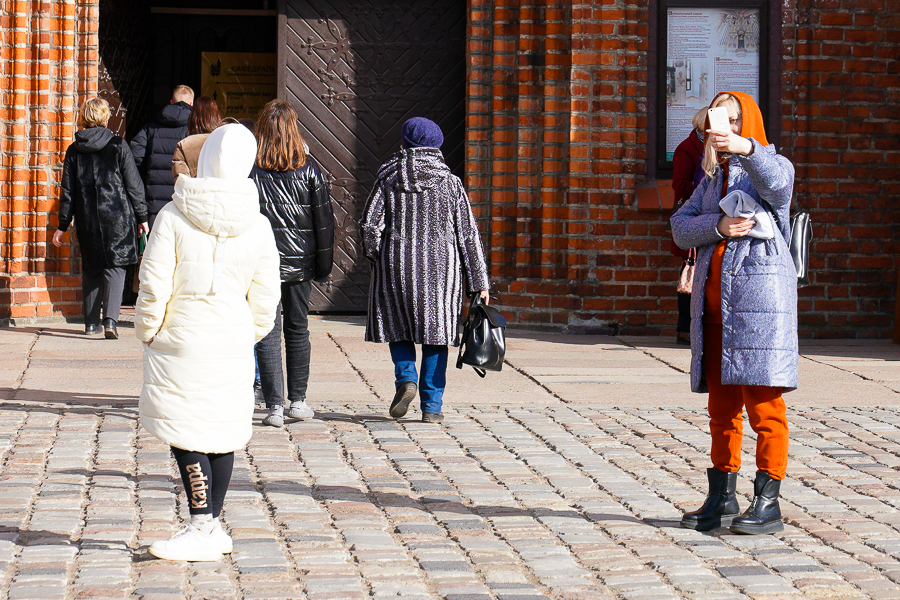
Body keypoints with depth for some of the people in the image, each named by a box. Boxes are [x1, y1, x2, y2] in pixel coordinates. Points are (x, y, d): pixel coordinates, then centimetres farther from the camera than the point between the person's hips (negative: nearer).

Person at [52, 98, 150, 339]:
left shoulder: (74, 151, 4)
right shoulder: (118, 146, -3)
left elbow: (68, 192, 7)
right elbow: (134, 185, -2)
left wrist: (63, 226, 13)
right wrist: (141, 217, 5)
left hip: (87, 220, 3)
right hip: (117, 218, -3)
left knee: (90, 269, 14)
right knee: (115, 267, -1)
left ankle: (91, 322, 16)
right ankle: (111, 318, -18)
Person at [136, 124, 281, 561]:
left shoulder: (173, 215, -10)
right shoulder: (257, 225, -1)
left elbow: (154, 284, -10)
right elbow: (265, 298, 3)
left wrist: (147, 331, 4)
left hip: (181, 344, -4)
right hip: (232, 344, 4)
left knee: (184, 433, 0)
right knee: (223, 432, 13)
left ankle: (202, 529, -6)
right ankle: (211, 526, 22)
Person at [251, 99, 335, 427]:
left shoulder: (250, 170, -5)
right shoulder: (308, 169, 0)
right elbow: (324, 219, 1)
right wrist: (323, 264, 9)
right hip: (300, 262, 2)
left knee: (268, 333, 1)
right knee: (298, 329, 15)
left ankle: (275, 406, -4)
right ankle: (298, 401, 20)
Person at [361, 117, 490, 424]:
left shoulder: (389, 181, -1)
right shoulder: (450, 184, 1)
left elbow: (370, 225, -5)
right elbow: (468, 235, 1)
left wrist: (376, 258, 14)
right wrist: (479, 282, 4)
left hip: (397, 265, 0)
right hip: (440, 267, 0)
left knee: (398, 327, 17)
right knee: (436, 333, 6)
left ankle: (406, 379, -6)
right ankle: (431, 406, 4)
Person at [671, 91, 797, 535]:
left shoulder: (771, 164, 3)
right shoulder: (712, 178, 21)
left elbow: (777, 183, -24)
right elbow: (681, 226, 7)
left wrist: (747, 148, -42)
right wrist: (718, 228, -13)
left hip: (760, 293, -6)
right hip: (714, 296, 6)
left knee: (763, 404, -7)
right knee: (721, 405, 9)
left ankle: (768, 502, -5)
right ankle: (723, 496, 16)